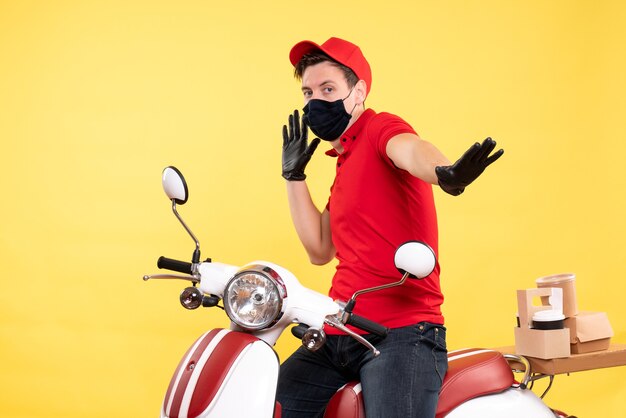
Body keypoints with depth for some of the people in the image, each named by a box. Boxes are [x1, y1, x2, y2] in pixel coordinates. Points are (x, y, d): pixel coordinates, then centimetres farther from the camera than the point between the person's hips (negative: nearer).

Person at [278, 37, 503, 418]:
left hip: (401, 332, -8)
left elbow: (410, 149, -31)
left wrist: (444, 173, -54)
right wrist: (294, 175, 16)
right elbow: (320, 251, 19)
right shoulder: (345, 162, 23)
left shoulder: (380, 128, -4)